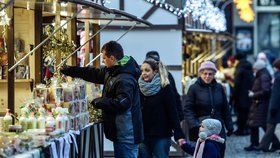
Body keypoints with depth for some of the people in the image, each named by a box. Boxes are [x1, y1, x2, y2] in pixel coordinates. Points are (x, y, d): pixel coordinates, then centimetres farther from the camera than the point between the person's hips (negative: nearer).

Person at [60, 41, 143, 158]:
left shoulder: (125, 79, -21)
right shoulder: (111, 71, 12)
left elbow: (121, 103, -30)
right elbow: (93, 74, 24)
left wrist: (98, 102, -16)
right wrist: (67, 71, 26)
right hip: (120, 132, 10)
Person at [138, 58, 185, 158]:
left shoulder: (165, 88, -4)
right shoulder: (140, 89, 7)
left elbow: (173, 112, -7)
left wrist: (179, 134, -14)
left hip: (161, 137, -4)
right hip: (143, 136, 4)